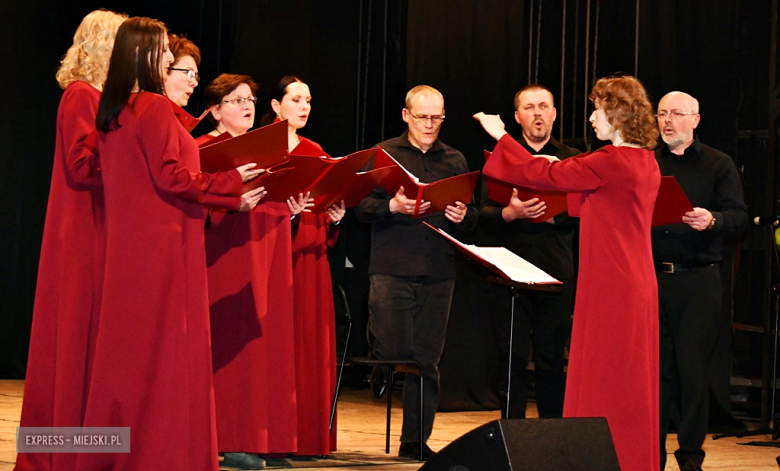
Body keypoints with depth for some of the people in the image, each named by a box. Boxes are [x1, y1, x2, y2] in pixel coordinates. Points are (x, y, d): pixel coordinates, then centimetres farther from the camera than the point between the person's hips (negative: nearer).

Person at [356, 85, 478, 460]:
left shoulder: (455, 160, 14)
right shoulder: (383, 155, 5)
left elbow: (473, 215, 14)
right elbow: (362, 206, -2)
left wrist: (462, 216, -8)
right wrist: (392, 207, -20)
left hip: (439, 272, 3)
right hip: (392, 270, -3)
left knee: (427, 360, 4)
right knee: (394, 352, -10)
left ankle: (415, 441, 11)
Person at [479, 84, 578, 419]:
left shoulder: (572, 160, 12)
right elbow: (484, 211, 3)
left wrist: (553, 216, -13)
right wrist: (509, 213, -17)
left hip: (556, 272, 0)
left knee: (552, 360, 2)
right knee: (512, 359, -1)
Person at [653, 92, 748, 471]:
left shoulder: (718, 165, 7)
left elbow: (739, 218, -3)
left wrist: (712, 220, -23)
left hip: (698, 279, -2)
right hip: (651, 277, 2)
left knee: (694, 367, -1)